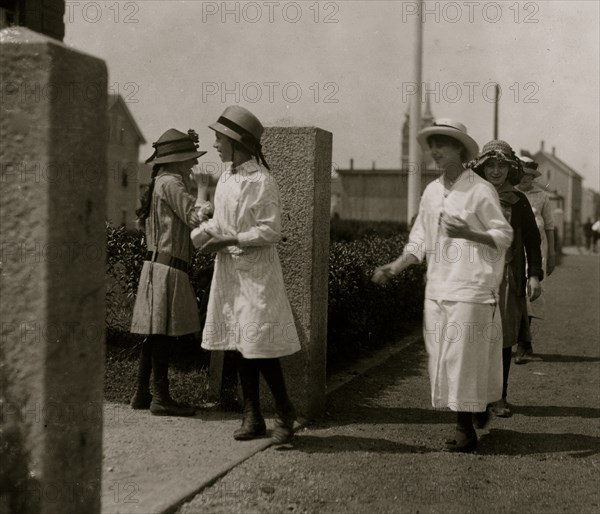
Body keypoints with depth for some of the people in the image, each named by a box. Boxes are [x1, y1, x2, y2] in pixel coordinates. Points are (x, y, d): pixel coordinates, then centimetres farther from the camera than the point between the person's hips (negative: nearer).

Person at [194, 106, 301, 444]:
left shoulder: (261, 181, -13)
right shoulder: (226, 179, 11)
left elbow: (271, 231, -15)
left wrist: (227, 241, -18)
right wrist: (192, 238, 9)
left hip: (257, 271, -8)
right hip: (230, 270, 8)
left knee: (260, 347, -7)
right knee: (241, 346, 10)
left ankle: (285, 412, 10)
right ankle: (253, 417, 19)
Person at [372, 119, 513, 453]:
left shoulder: (481, 190, -6)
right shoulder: (432, 192, 12)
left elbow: (504, 236, -6)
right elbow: (419, 241, 14)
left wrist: (467, 233, -22)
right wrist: (393, 269, 3)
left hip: (470, 289, -6)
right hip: (437, 288, 6)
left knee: (464, 358, -4)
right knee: (442, 358, 8)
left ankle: (466, 431, 5)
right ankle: (477, 410, 23)